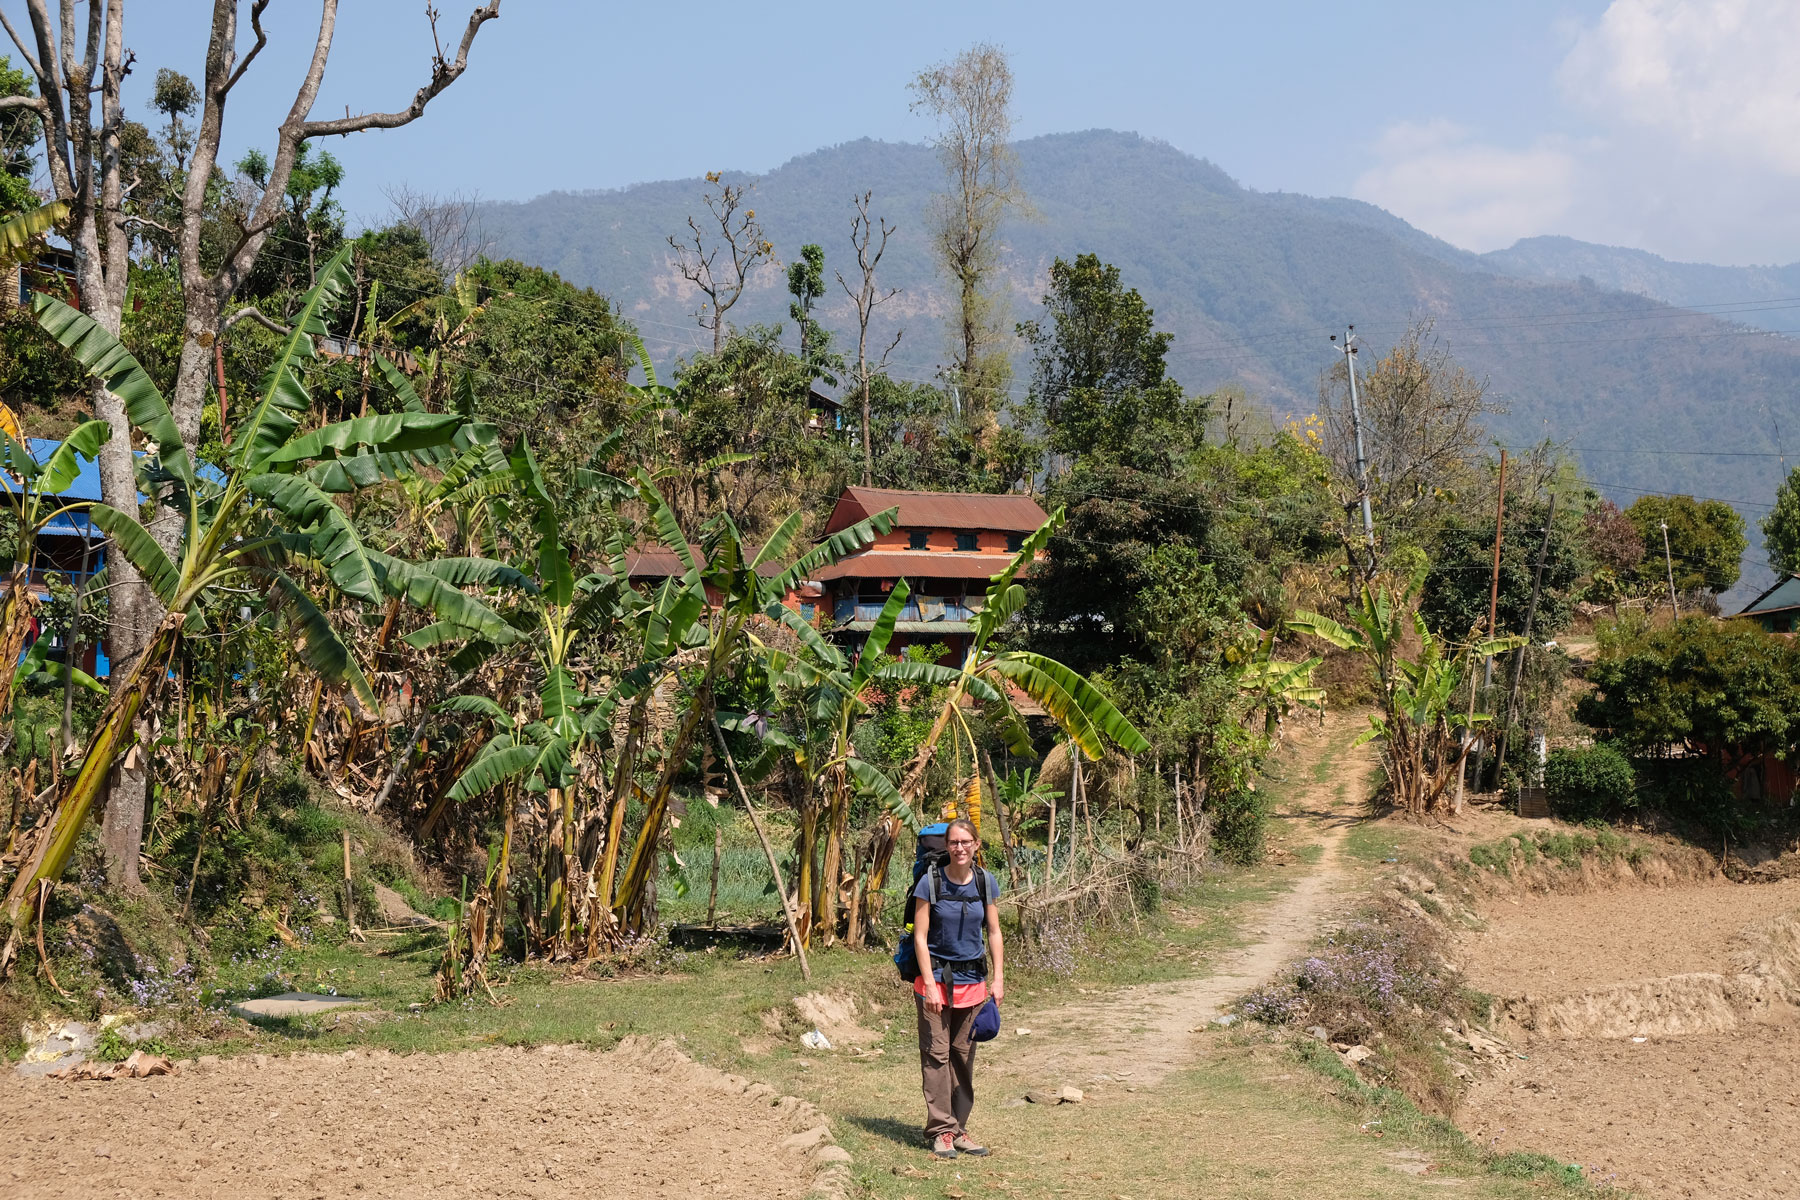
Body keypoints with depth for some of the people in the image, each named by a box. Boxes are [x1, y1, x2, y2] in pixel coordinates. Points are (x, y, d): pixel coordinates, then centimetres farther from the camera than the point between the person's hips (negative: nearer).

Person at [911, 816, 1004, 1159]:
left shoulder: (985, 882, 2)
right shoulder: (931, 881, -9)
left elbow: (994, 933, 8)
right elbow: (920, 936, -8)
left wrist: (998, 979, 1)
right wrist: (930, 985, -13)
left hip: (972, 980, 4)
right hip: (936, 978, -4)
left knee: (964, 1055, 8)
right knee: (936, 1054, -4)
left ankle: (959, 1128, 15)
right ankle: (940, 1131, 1)